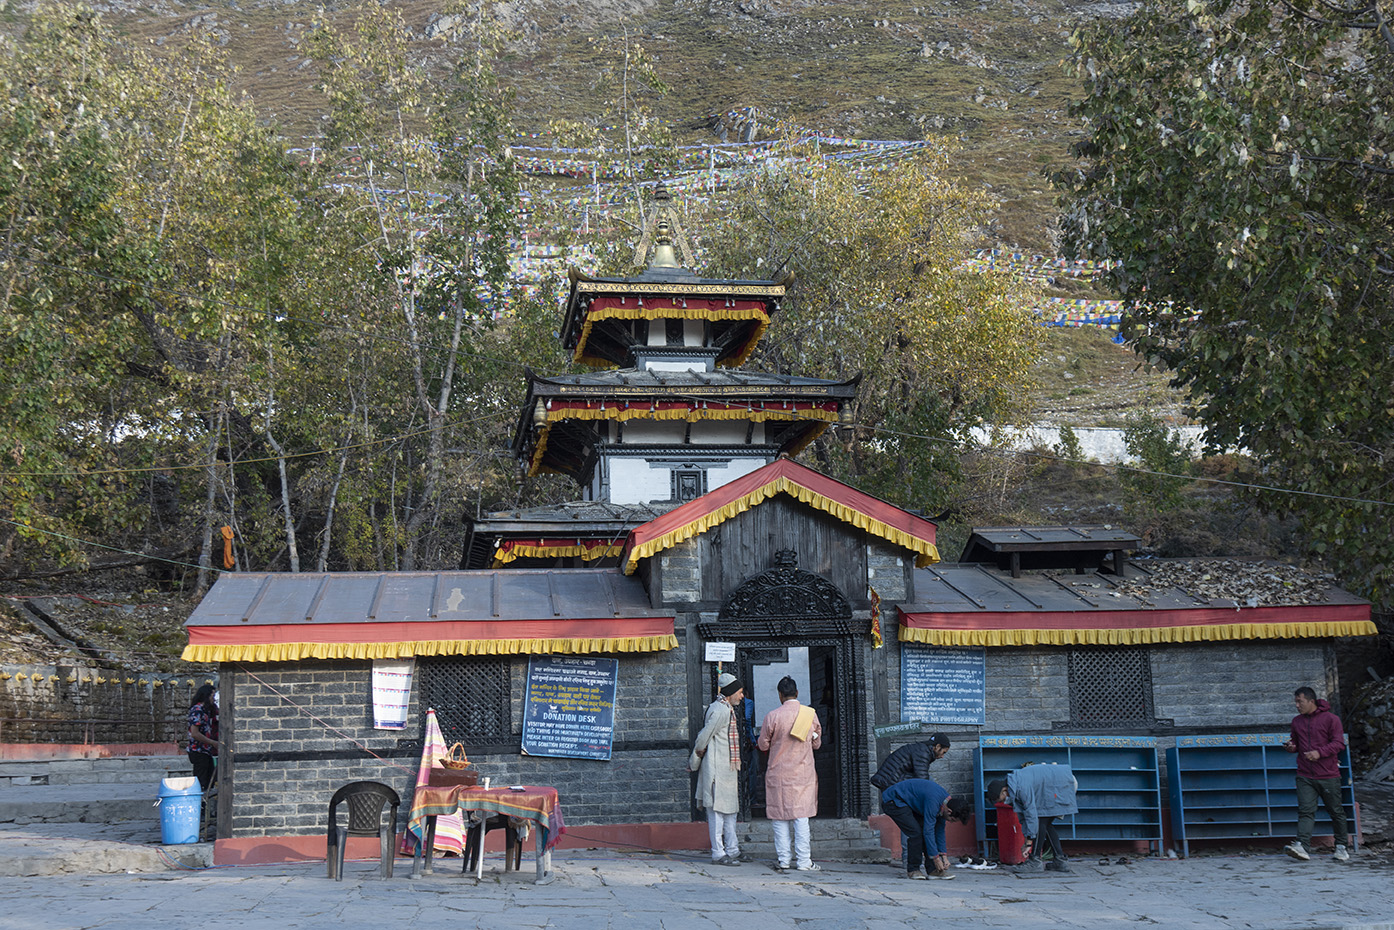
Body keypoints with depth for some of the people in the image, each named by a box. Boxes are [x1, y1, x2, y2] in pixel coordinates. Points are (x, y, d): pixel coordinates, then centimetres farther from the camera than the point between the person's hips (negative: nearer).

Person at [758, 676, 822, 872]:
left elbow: (763, 745, 1)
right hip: (803, 773, 2)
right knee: (801, 817, 4)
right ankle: (803, 861, 1)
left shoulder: (772, 716, -9)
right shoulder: (811, 714, -1)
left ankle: (784, 859, 9)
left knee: (780, 818, 7)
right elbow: (817, 744, 11)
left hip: (778, 773, -2)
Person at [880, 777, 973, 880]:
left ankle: (932, 870, 1)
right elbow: (928, 831, -28)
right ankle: (912, 870, -6)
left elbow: (940, 830, 7)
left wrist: (944, 856, 5)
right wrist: (936, 858, -21)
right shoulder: (933, 802, -31)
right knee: (915, 832, -19)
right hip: (892, 801, -10)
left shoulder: (945, 801, -2)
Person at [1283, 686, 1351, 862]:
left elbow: (1339, 743, -9)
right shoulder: (1297, 721, 12)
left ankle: (1341, 847, 24)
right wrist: (1291, 747, -3)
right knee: (1305, 811, -11)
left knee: (1336, 811, 9)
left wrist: (1320, 752, -24)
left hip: (1328, 776, -3)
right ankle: (1303, 847, -22)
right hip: (1305, 776, 3)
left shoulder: (1330, 719, -4)